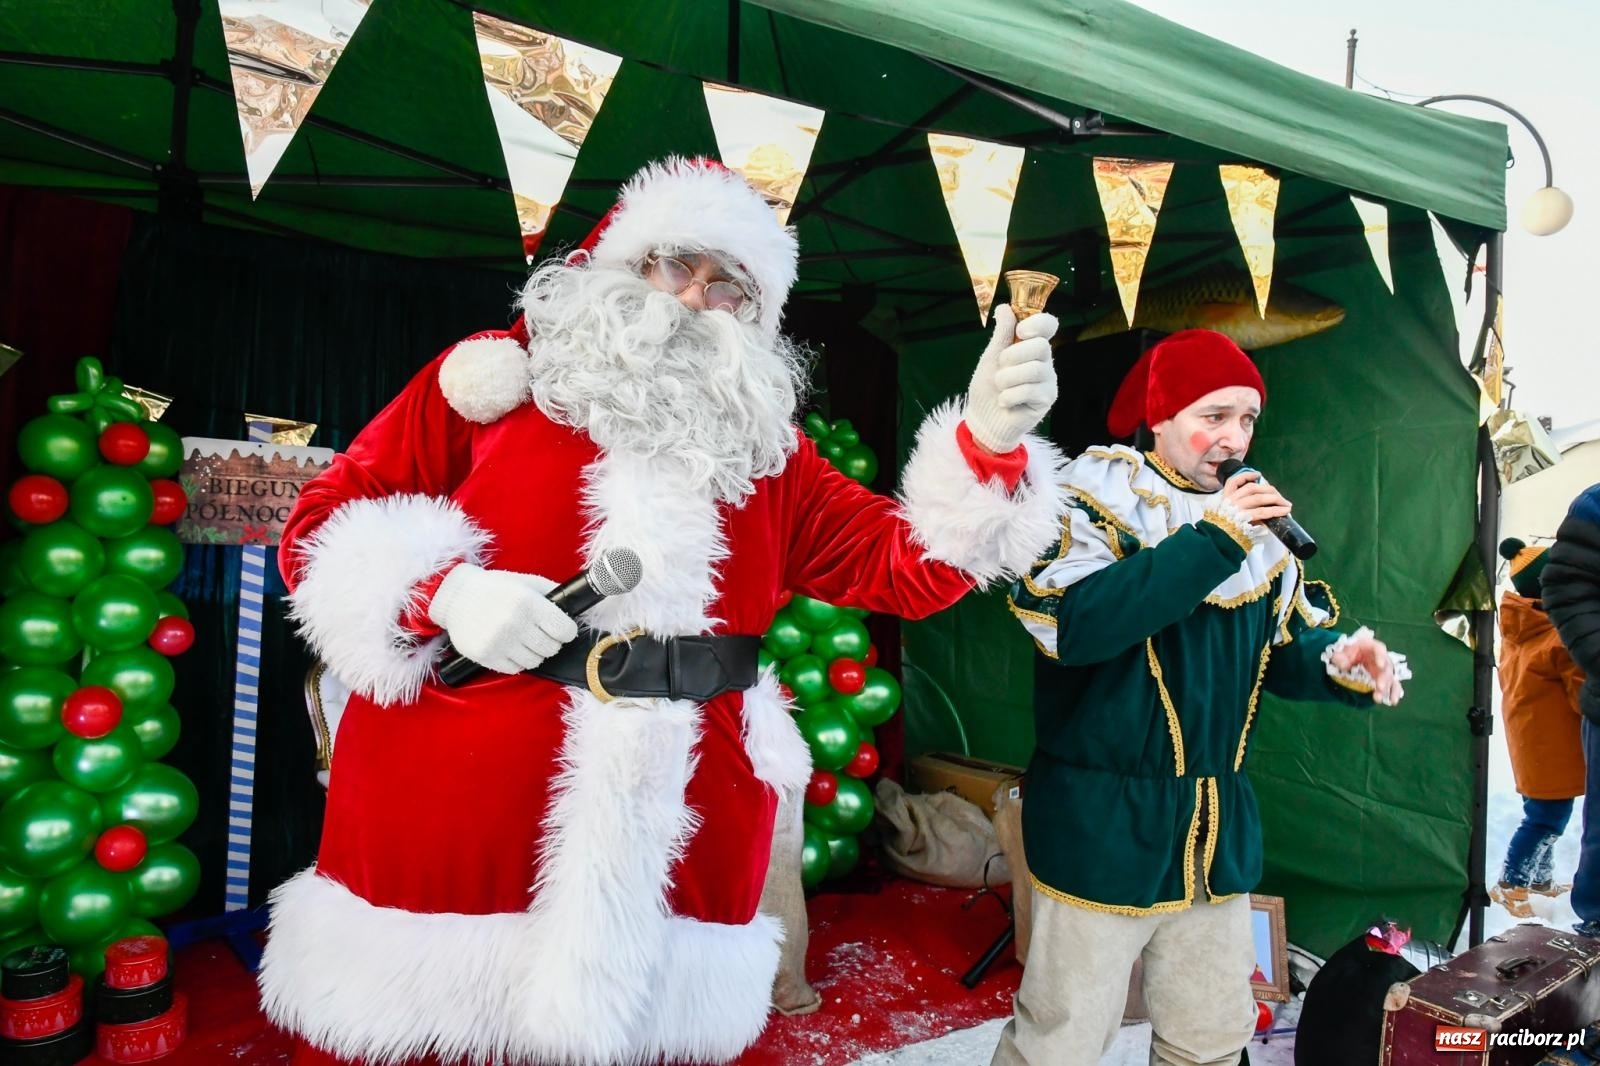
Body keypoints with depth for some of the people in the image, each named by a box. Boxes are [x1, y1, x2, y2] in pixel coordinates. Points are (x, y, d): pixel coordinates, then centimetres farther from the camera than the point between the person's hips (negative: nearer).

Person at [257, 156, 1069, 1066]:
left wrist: (988, 440, -14)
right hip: (449, 823, -1)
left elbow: (905, 566, 3)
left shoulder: (770, 451, 10)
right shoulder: (493, 377, 3)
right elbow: (322, 521, 4)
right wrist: (443, 593, -16)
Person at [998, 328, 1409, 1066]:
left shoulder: (1252, 518, 7)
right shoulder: (1093, 500, -13)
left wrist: (1339, 660, -9)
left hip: (1218, 831, 7)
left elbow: (1286, 645, 13)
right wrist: (1211, 540, -26)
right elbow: (1071, 624, -29)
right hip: (1104, 825, -6)